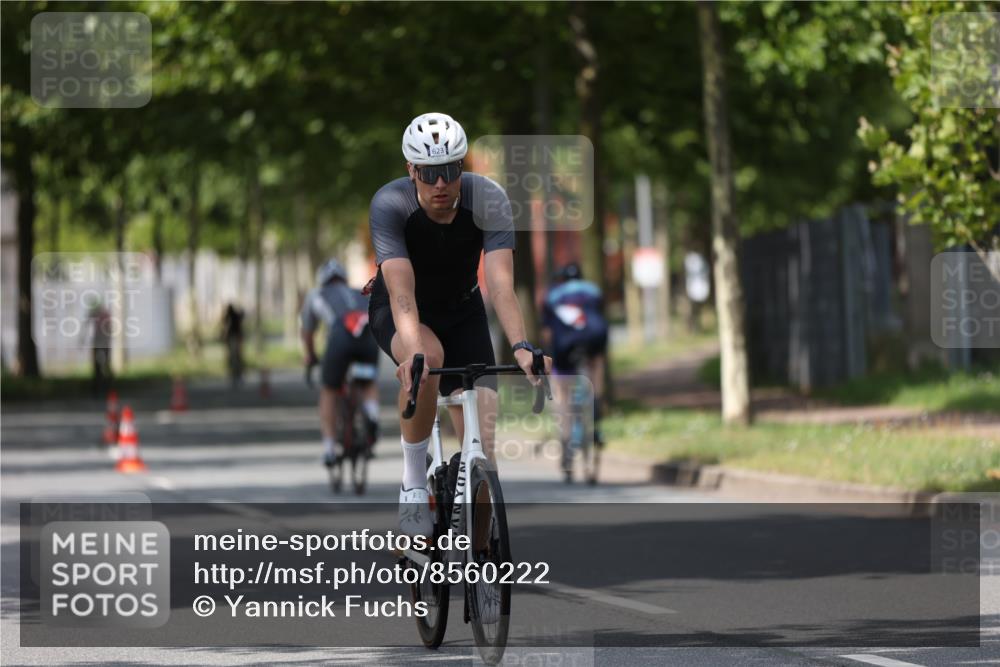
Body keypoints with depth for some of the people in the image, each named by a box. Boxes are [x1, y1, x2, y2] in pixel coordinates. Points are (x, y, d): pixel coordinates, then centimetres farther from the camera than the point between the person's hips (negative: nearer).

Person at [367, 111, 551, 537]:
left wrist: (520, 346, -51)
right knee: (428, 356, -37)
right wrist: (414, 352, -57)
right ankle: (414, 486, -22)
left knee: (481, 432, -12)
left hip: (461, 310, 2)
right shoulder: (390, 204, -30)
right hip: (399, 312, -2)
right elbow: (401, 290, -40)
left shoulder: (489, 200, -26)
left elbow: (501, 284, -35)